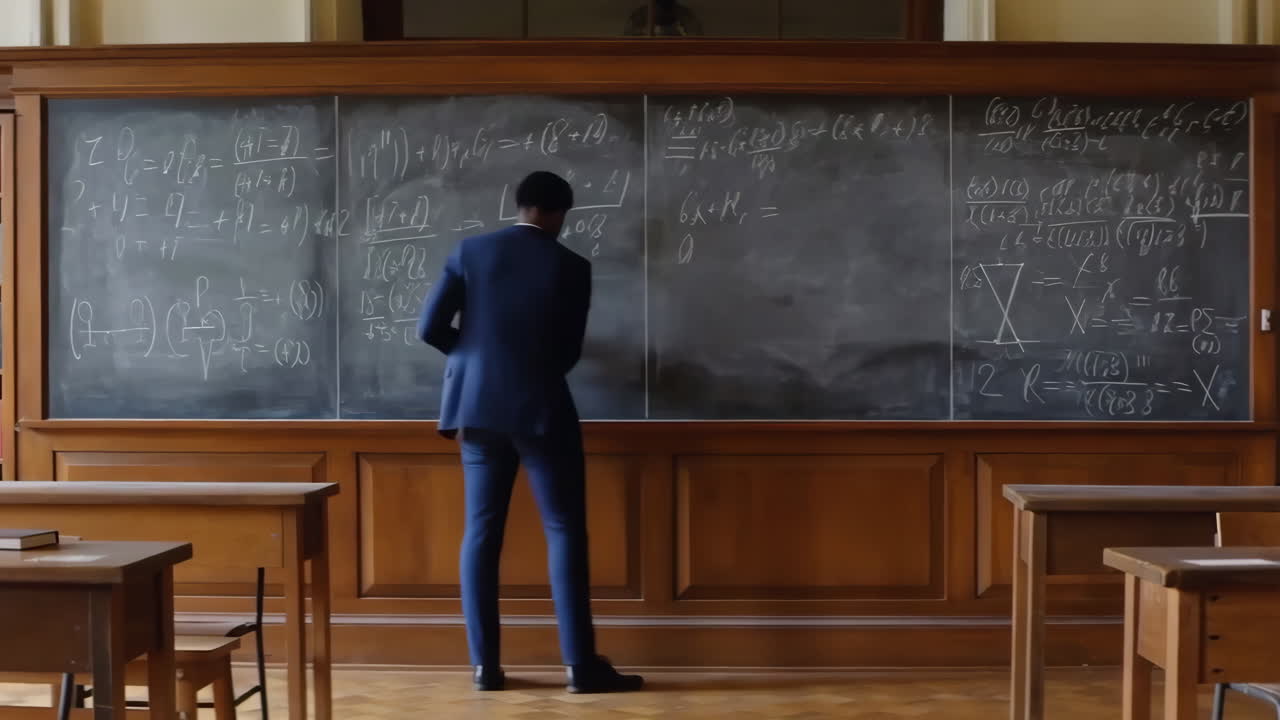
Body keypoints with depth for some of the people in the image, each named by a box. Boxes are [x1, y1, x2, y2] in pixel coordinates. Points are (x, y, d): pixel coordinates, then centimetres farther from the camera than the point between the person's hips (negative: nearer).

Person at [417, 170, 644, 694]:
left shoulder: (470, 252, 3)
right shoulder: (572, 267, -3)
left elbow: (430, 328, -1)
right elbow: (569, 352, 1)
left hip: (478, 408, 4)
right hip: (540, 409, -3)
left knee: (481, 532, 7)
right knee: (565, 530, 2)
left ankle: (485, 664, 8)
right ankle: (580, 664, 1)